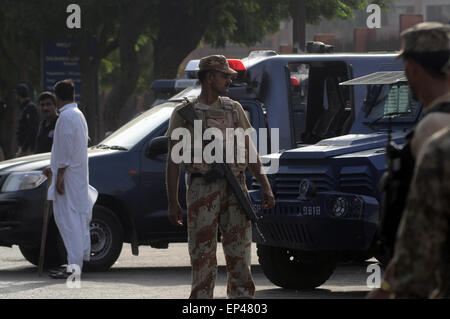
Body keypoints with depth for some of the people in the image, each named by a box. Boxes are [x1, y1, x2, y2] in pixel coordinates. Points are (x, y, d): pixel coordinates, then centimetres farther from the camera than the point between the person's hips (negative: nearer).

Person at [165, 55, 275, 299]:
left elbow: (249, 151, 16)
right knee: (203, 255, -3)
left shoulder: (234, 109, 14)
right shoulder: (185, 113, 2)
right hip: (202, 189, -4)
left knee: (239, 256, 3)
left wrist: (265, 186, 7)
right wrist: (173, 203, -5)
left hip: (235, 189, 4)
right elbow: (173, 160, 1)